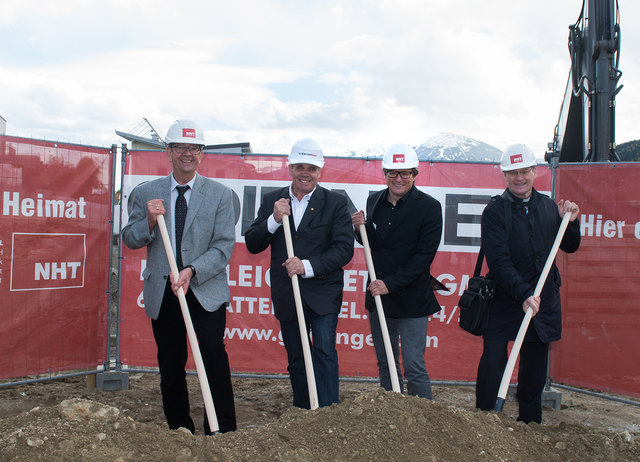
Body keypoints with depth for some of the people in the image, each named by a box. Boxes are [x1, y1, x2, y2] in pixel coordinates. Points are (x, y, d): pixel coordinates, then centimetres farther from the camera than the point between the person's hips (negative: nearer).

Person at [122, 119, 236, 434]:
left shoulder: (220, 194, 2)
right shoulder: (145, 193, 7)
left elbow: (224, 246, -5)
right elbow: (129, 240, 7)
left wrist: (191, 271, -19)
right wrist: (149, 221, -13)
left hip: (206, 290, -2)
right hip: (162, 293, 2)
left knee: (214, 357, -14)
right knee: (170, 367, 9)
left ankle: (221, 433, -4)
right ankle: (180, 431, 26)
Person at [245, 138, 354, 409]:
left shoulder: (336, 203, -3)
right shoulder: (272, 201, 5)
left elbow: (344, 249, -11)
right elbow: (252, 245, 1)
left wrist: (308, 266, -22)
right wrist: (273, 220, -16)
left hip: (323, 292, -3)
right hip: (287, 294, 3)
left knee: (324, 352, -13)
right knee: (296, 359, 13)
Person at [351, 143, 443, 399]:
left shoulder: (429, 207, -10)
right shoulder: (375, 200, 6)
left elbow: (425, 255, -15)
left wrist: (390, 284, -20)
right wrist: (361, 229, -5)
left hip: (412, 299, -5)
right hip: (378, 294, 6)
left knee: (414, 367, -3)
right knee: (385, 364, 16)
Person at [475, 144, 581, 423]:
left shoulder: (548, 206, 7)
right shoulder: (495, 211, -8)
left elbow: (569, 247, 17)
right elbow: (498, 261, -17)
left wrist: (570, 222, -2)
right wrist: (523, 294, -27)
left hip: (543, 301, 4)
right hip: (505, 302, -4)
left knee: (535, 368, 13)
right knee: (492, 363, -5)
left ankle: (530, 424, 29)